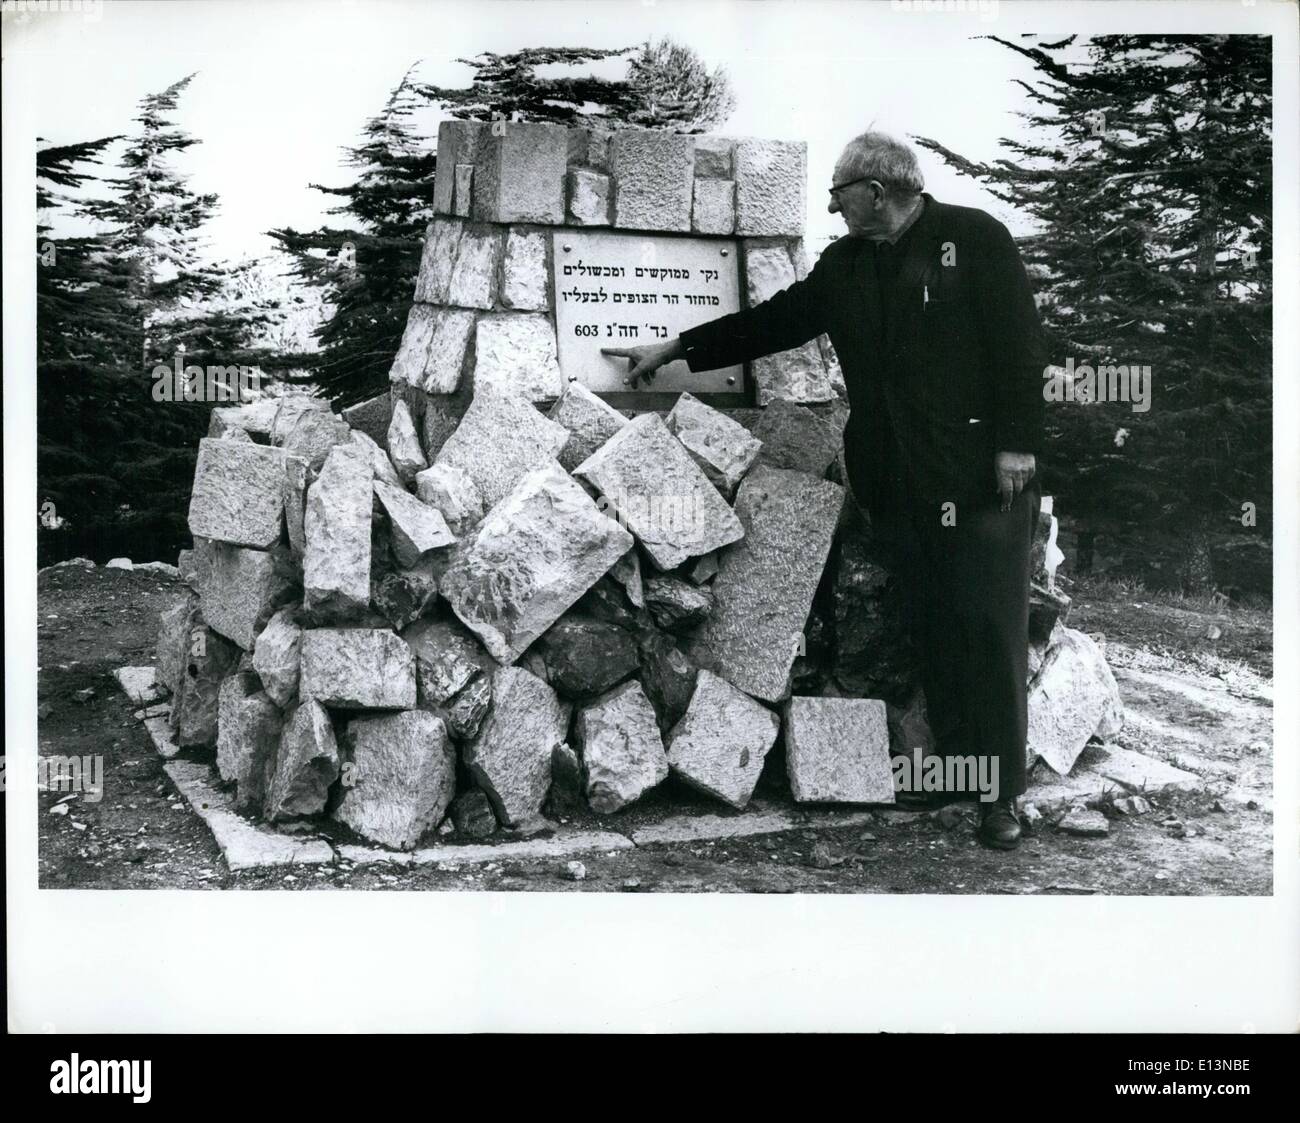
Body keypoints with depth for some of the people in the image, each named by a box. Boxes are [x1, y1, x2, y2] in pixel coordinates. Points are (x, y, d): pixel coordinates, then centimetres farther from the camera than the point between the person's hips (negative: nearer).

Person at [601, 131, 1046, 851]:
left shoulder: (974, 237, -4)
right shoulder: (846, 264, 15)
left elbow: (1020, 343, -8)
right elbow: (777, 320, 19)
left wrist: (1016, 446, -13)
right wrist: (676, 350, 18)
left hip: (979, 474, -6)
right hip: (899, 482, 6)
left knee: (991, 631, -3)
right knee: (931, 630, 9)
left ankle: (1002, 794, 5)